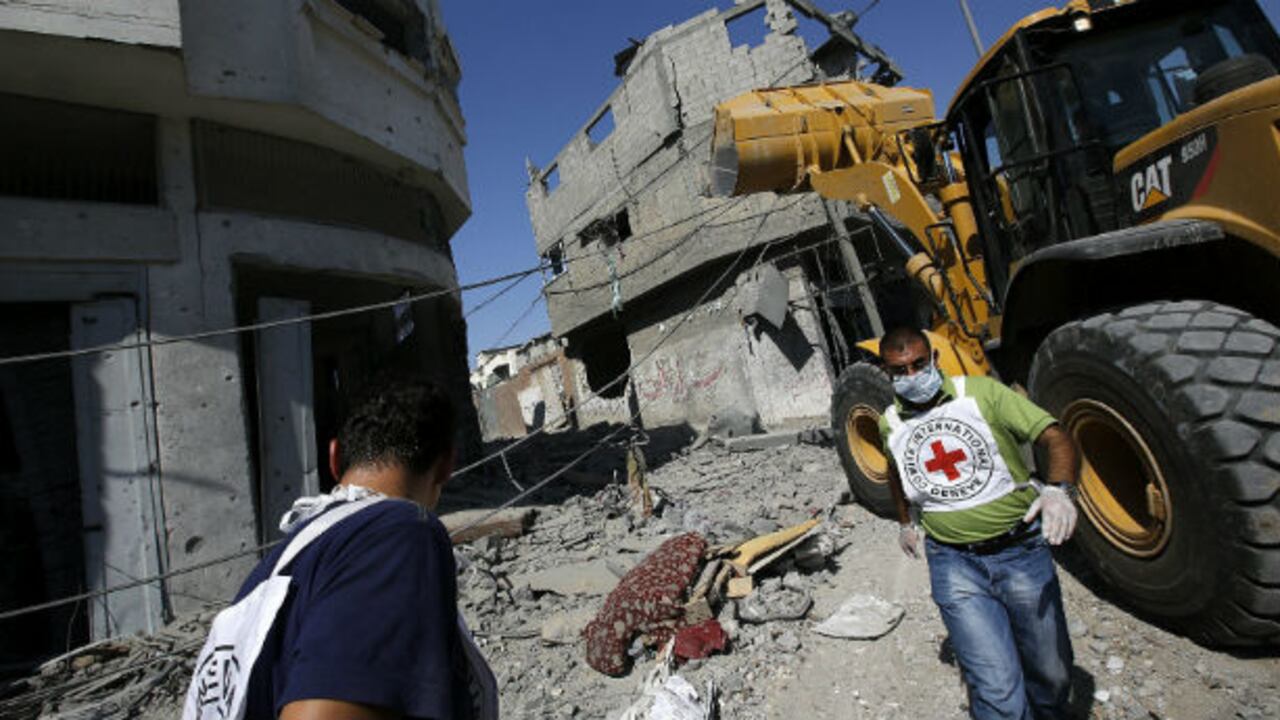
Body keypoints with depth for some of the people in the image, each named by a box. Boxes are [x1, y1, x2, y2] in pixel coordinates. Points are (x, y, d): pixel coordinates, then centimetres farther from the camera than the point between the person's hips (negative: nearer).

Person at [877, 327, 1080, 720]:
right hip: (954, 562, 1)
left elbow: (1056, 438, -15)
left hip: (1021, 550, 0)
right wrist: (906, 523, 26)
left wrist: (1058, 489, -32)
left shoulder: (981, 392, -8)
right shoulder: (890, 424, 2)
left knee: (1052, 677, 16)